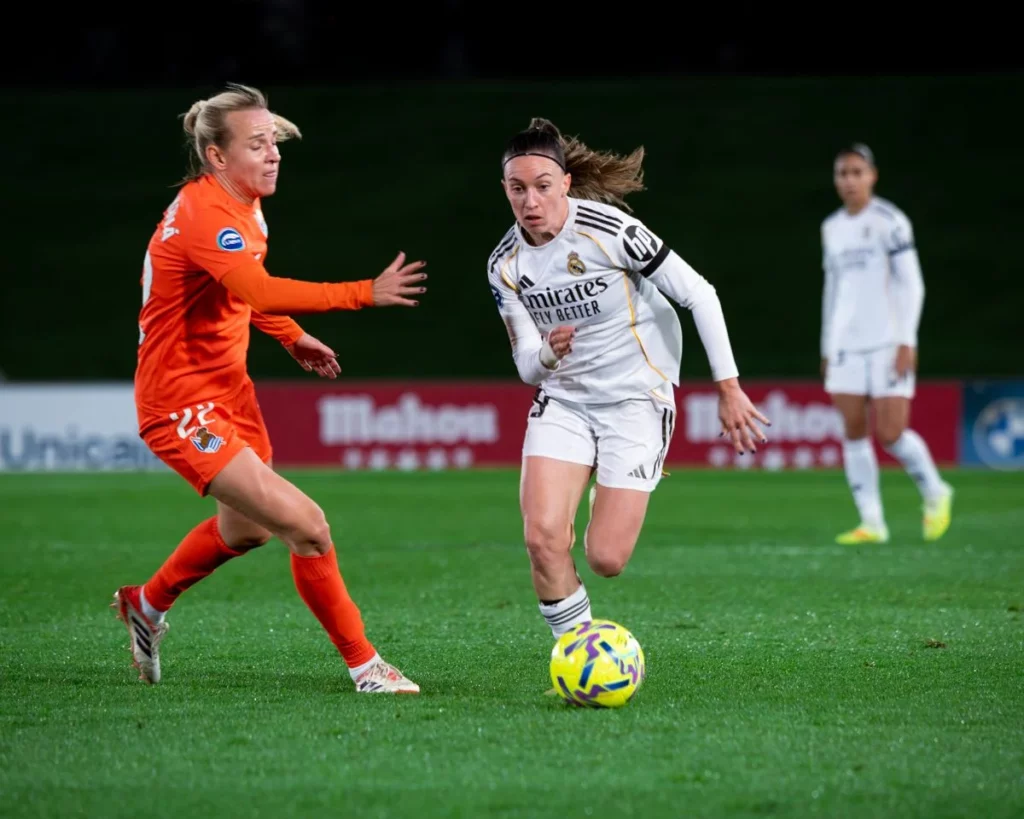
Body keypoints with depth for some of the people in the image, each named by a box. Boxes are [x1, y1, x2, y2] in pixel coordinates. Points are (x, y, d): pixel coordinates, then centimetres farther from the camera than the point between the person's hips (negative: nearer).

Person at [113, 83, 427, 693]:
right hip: (183, 407, -10)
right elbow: (260, 291, -43)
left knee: (246, 528, 28)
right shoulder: (204, 215, -25)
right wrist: (365, 294, -47)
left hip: (229, 391, 10)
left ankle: (147, 606, 50)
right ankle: (363, 666, -6)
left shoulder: (243, 207, 6)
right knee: (306, 526, -18)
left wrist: (291, 336, 16)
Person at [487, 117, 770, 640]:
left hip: (636, 400, -4)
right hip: (563, 401, 4)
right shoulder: (505, 266, -5)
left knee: (606, 560, -9)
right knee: (543, 539, -18)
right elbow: (527, 367, 0)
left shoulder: (608, 230, -19)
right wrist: (547, 353, -25)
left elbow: (699, 293, -13)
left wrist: (728, 388, -13)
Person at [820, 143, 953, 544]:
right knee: (853, 432, -2)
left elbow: (911, 285, -7)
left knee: (890, 433, -10)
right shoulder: (831, 228, 13)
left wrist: (906, 341, -14)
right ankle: (871, 523, 2)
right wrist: (827, 347, 18)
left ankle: (935, 493, 16)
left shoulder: (890, 221, -6)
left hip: (888, 344, -6)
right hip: (846, 345, 6)